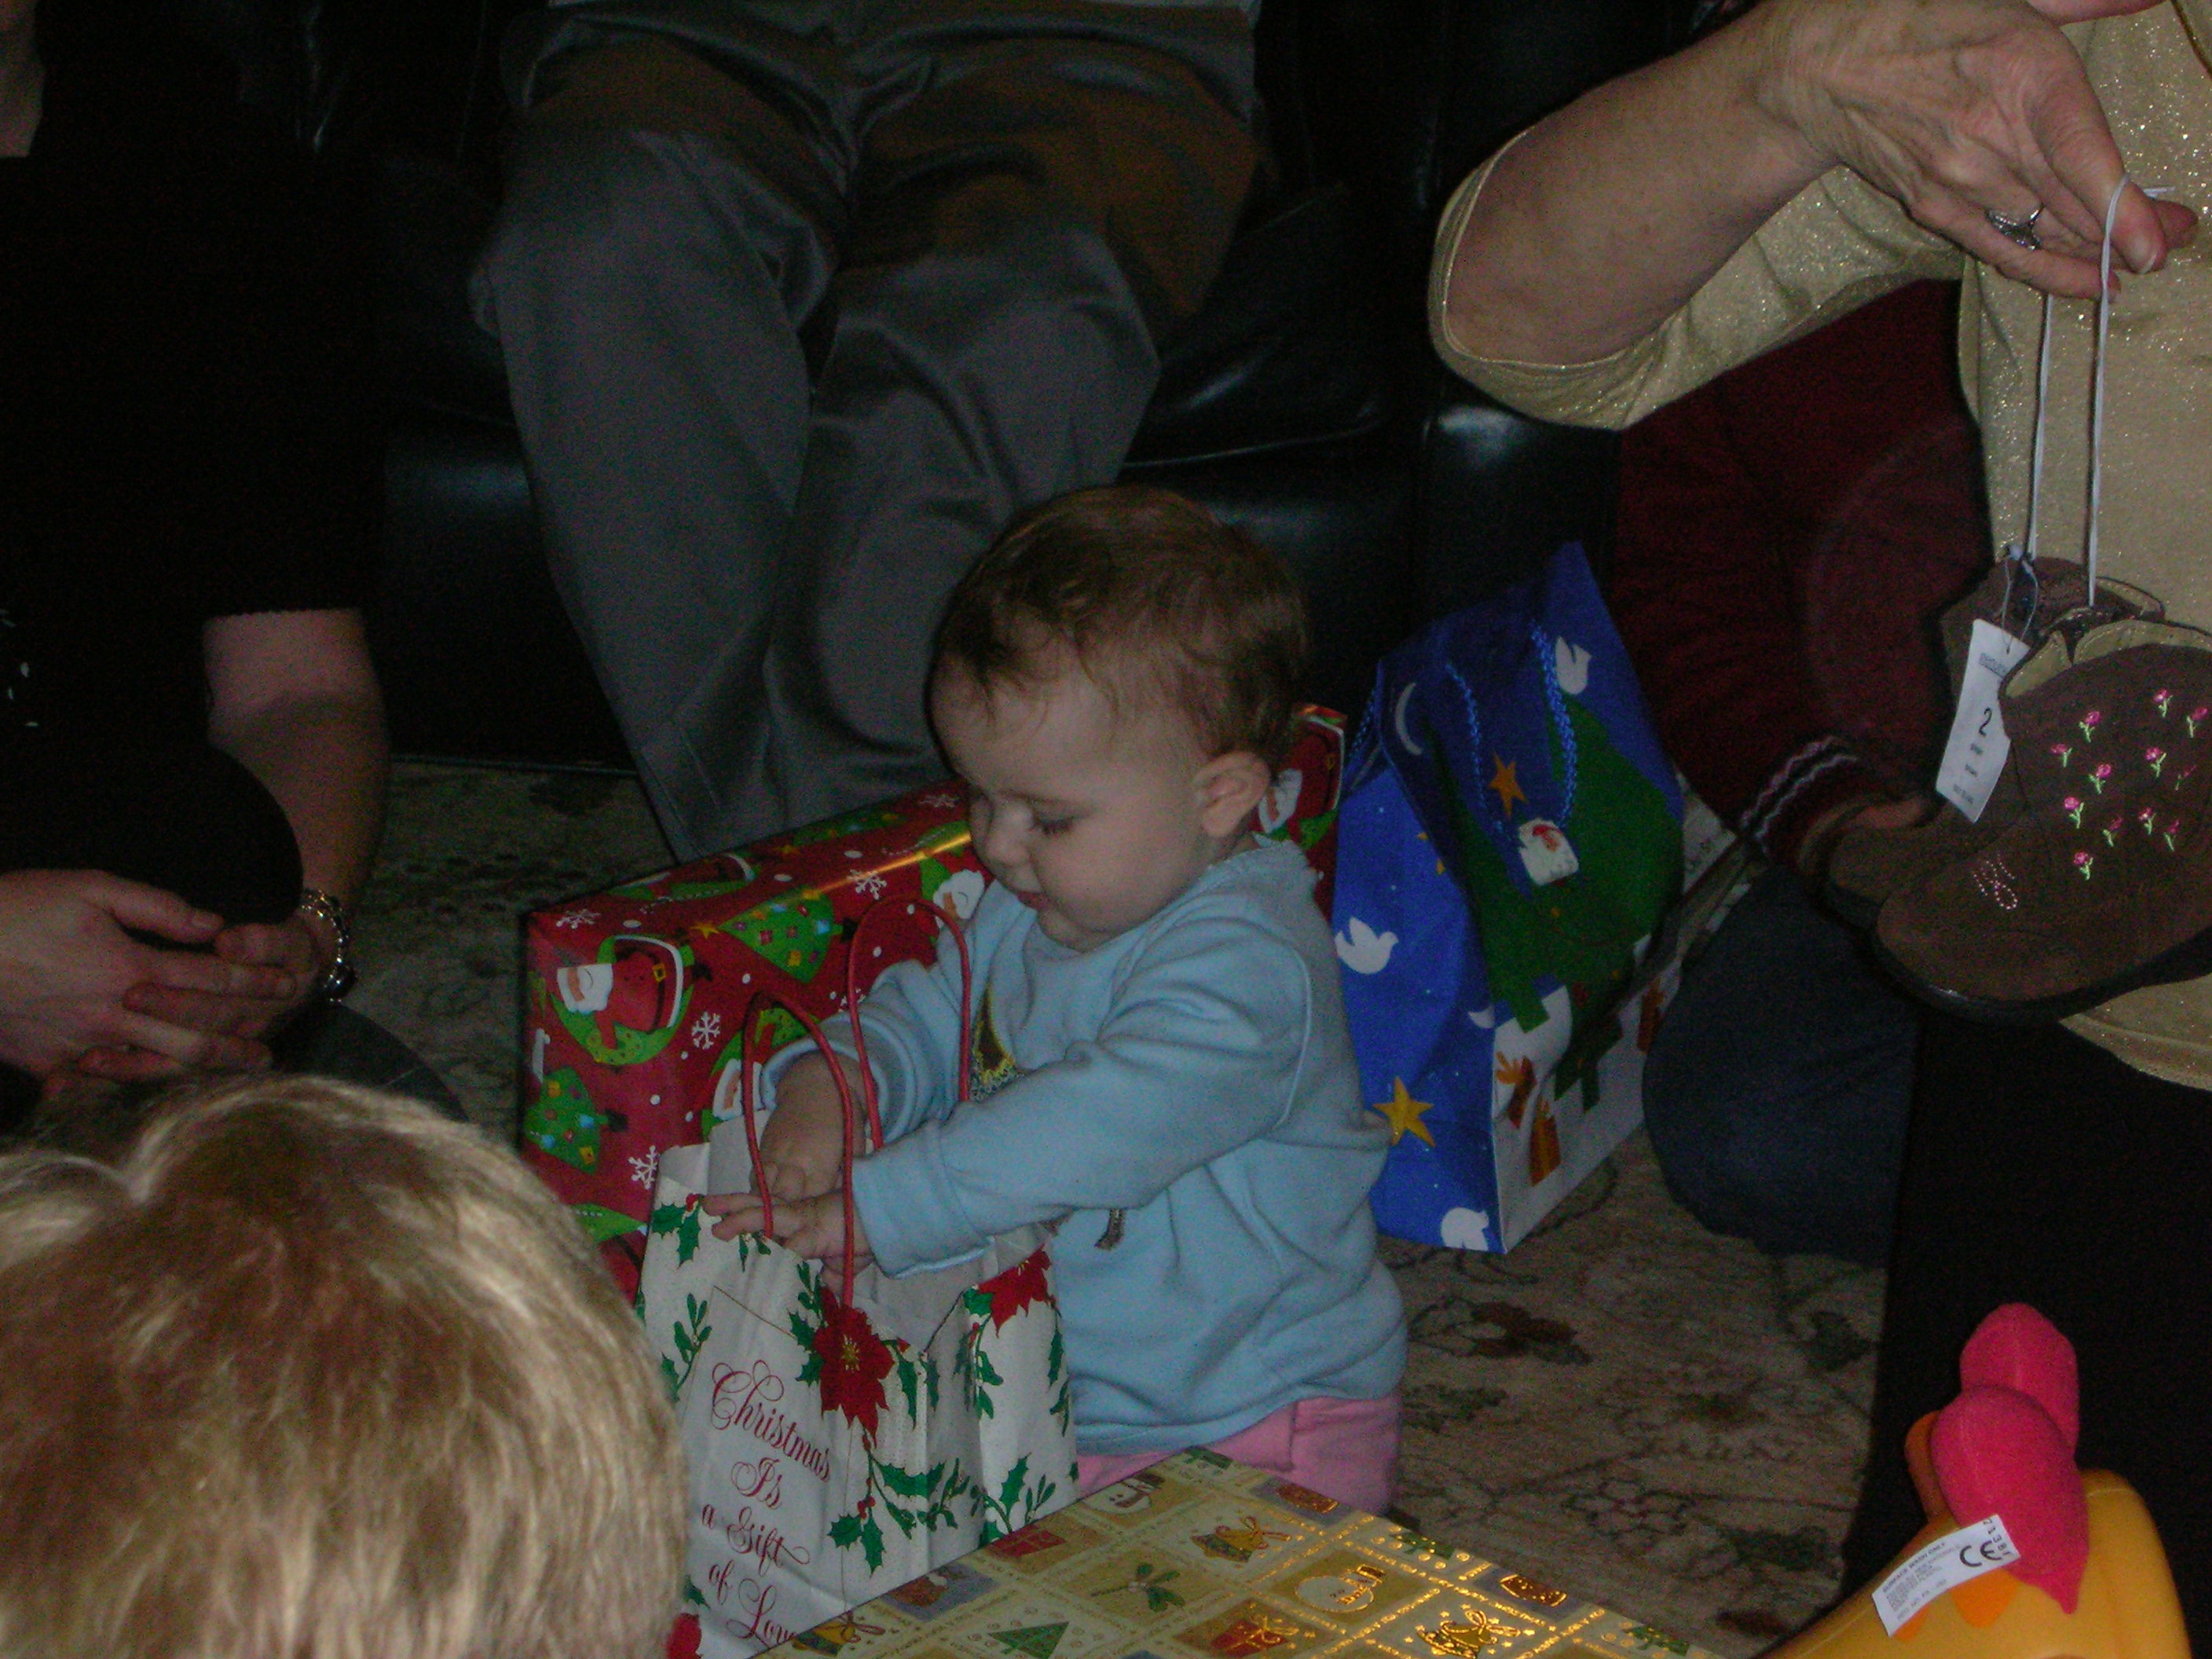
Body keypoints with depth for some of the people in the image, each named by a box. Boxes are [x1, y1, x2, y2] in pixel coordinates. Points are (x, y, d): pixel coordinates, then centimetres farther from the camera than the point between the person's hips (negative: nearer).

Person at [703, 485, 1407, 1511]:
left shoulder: (1243, 967, -24)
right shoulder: (1023, 912, 6)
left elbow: (1096, 1135, -34)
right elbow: (924, 1015, 15)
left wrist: (873, 1208, -35)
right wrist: (830, 1080, -9)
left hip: (1244, 1431, -9)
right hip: (1049, 1393, 9)